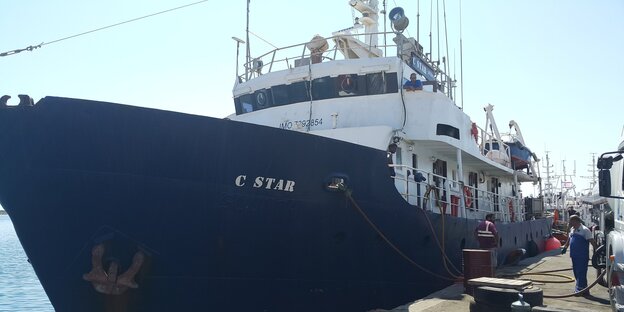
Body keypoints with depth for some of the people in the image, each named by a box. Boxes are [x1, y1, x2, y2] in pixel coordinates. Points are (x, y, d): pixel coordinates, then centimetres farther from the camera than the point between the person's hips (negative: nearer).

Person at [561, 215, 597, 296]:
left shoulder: (584, 230, -11)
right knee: (576, 272, 14)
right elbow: (569, 239, 26)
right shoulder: (572, 229, 13)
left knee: (581, 273, -6)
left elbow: (592, 241, -15)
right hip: (574, 255, 8)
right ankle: (579, 288, 23)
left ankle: (580, 289, -2)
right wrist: (565, 247, 18)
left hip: (582, 256, -8)